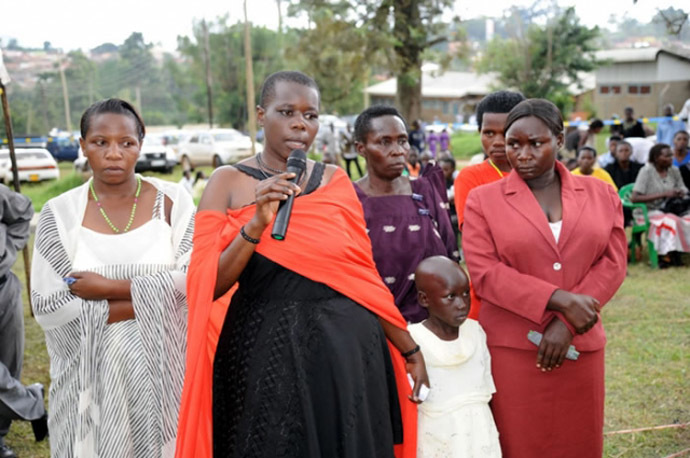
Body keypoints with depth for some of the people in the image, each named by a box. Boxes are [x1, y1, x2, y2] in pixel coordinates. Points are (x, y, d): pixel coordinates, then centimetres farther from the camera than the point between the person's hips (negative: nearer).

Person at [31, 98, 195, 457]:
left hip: (163, 367, 0)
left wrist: (110, 287, -16)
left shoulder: (171, 201, -1)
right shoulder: (60, 213, -2)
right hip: (92, 372, 0)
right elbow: (48, 306, -10)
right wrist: (152, 302, -13)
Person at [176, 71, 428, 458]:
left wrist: (410, 350, 8)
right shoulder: (229, 182, -2)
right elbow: (209, 289, -8)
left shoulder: (336, 181, 5)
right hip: (266, 354, -2)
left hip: (347, 352, 3)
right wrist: (256, 225, -20)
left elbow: (364, 277, 8)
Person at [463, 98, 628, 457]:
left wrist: (565, 324, -12)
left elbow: (612, 264, 0)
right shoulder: (483, 200, 0)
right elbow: (484, 273, -10)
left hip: (579, 347, 2)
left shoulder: (600, 195, 7)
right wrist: (559, 300, -18)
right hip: (511, 349, -2)